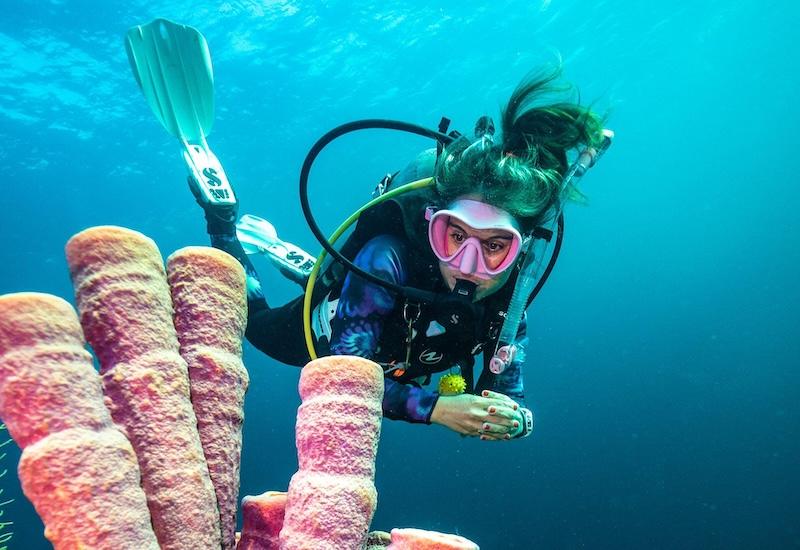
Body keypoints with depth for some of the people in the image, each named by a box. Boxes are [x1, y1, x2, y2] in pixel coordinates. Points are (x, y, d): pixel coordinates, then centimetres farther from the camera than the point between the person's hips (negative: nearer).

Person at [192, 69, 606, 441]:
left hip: (393, 357, 4)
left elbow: (506, 398, -23)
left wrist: (515, 420, -46)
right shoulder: (390, 258, -45)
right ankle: (223, 218, 37)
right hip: (331, 337, -4)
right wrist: (435, 408, -54)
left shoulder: (512, 295, -32)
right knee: (253, 321, 26)